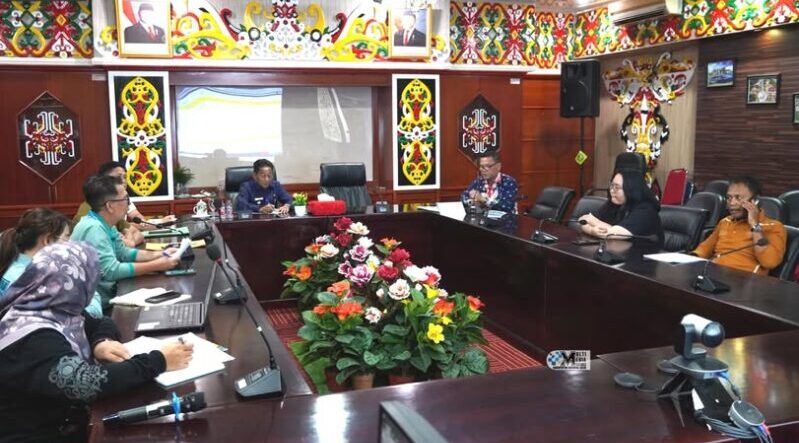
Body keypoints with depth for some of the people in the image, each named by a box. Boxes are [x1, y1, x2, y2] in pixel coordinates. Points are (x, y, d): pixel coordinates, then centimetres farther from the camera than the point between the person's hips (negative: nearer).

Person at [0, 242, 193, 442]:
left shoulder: (48, 311, -1)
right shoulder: (33, 342, -26)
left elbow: (101, 323, 12)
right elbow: (91, 383, -34)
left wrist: (102, 340, -10)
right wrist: (159, 361, -25)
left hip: (69, 422, 8)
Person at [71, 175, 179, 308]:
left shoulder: (105, 224, 5)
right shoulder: (93, 228, -23)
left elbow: (123, 253, 15)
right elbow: (111, 271, -27)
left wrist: (161, 255, 3)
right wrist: (157, 265, -22)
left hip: (105, 292, 8)